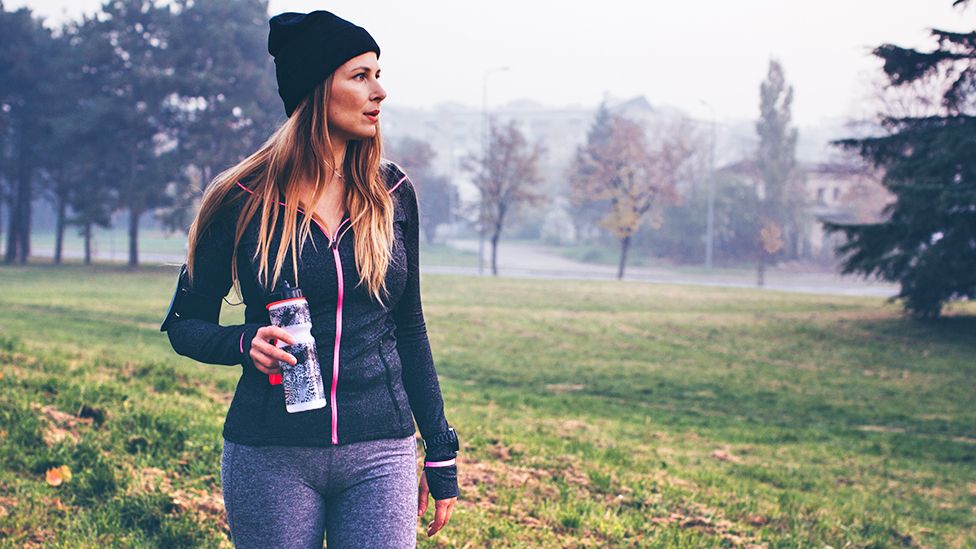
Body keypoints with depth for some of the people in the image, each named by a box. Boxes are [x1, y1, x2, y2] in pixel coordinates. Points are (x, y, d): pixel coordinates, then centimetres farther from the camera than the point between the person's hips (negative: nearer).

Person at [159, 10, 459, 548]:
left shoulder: (392, 193, 5)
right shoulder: (242, 199, -3)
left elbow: (409, 330, 11)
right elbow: (185, 324, 6)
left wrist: (440, 454, 11)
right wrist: (246, 342, -16)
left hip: (379, 452, 2)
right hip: (271, 456, -2)